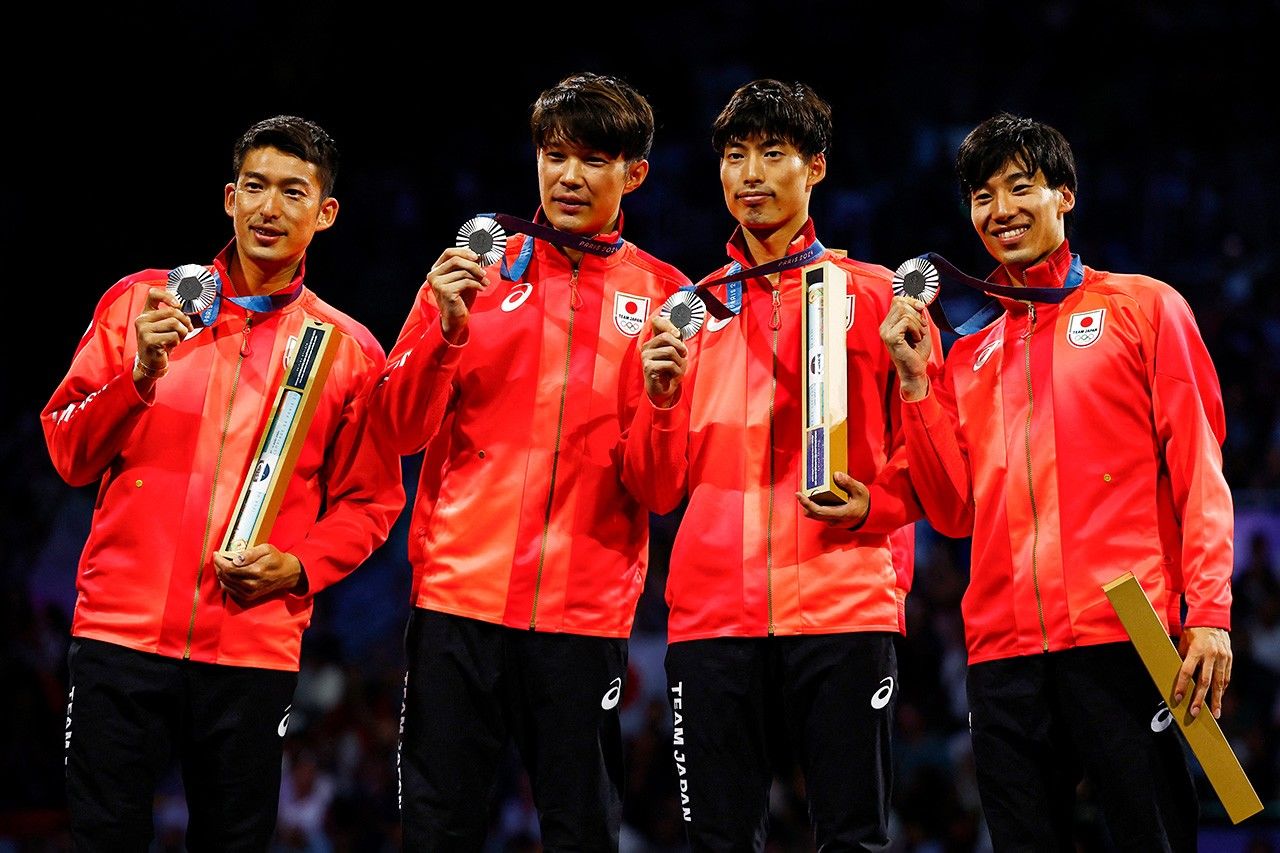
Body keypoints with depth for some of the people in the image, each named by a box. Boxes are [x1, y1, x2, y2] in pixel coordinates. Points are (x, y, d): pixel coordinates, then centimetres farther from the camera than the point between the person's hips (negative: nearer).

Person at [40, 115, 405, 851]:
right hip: (122, 629, 0)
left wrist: (299, 568, -8)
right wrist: (138, 378, -11)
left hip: (255, 650, 0)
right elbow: (69, 453, 6)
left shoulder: (348, 349, 7)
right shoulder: (142, 301, 7)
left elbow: (370, 502, 10)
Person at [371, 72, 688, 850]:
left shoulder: (661, 295, 8)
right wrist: (447, 330, -9)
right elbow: (401, 430, 6)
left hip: (587, 604, 0)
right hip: (462, 586, 0)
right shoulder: (477, 269, 10)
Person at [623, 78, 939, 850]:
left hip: (843, 604, -2)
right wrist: (662, 400, -4)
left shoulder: (877, 294, 9)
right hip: (713, 608, 2)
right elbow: (657, 489, 13)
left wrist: (873, 507, -10)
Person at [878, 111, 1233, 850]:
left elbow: (1198, 469, 0)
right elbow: (954, 511, 12)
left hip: (1120, 638, -4)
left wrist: (1209, 614, -11)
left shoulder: (1142, 307, 7)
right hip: (1003, 647, 4)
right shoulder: (968, 357, 20)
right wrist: (917, 381, 5)